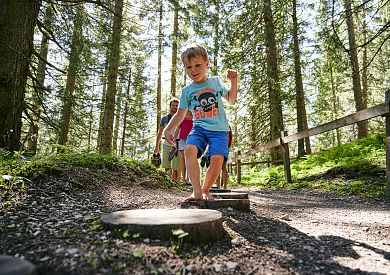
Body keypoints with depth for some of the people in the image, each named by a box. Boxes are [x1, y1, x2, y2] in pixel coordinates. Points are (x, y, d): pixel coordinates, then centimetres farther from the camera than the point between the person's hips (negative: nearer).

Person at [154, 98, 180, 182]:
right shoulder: (165, 119, 12)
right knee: (166, 167, 1)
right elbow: (160, 133, 13)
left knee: (175, 169, -6)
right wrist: (157, 146, 5)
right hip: (166, 145, 2)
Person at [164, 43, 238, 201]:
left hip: (219, 129, 0)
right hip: (199, 127, 1)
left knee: (217, 158, -23)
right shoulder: (187, 91, 11)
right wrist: (168, 129, 3)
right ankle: (197, 191, -25)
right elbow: (180, 115, 17)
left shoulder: (216, 81, 13)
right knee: (189, 149, -29)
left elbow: (231, 100, 24)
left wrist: (234, 81, 10)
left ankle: (205, 190, 1)